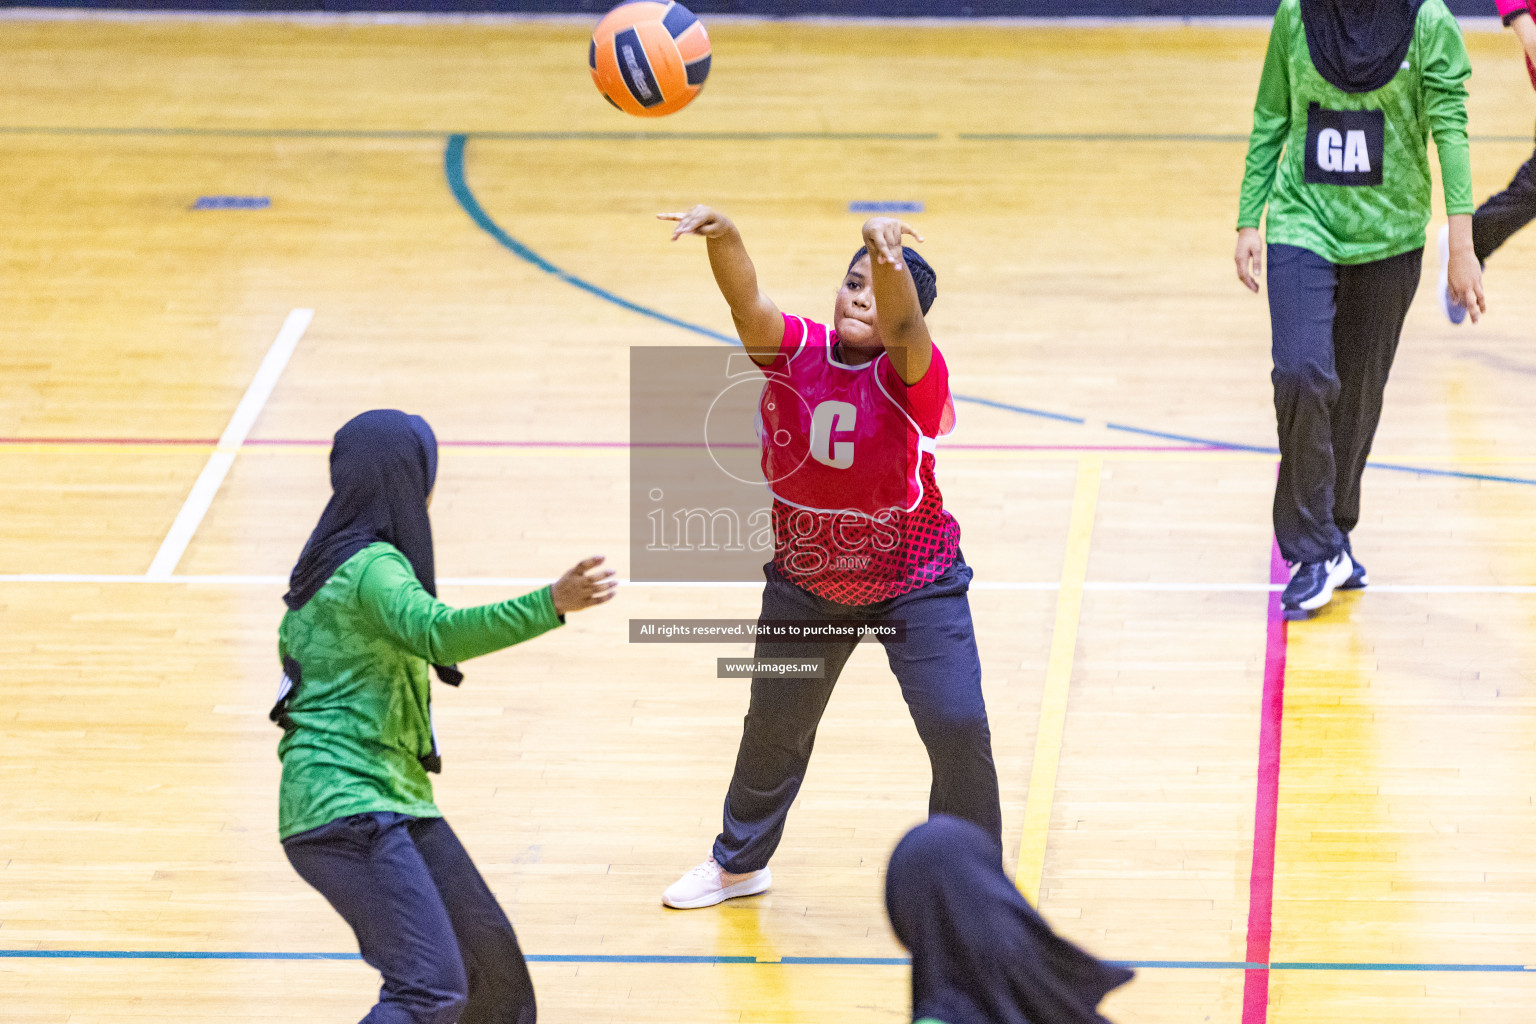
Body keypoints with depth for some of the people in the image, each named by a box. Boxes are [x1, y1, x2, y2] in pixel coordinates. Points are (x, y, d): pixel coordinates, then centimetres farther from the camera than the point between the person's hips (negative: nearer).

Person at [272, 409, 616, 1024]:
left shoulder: (328, 563, 15)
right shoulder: (373, 566, -15)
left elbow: (292, 642, 34)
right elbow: (439, 632, -35)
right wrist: (551, 604, -41)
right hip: (348, 811, -11)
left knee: (486, 950, 17)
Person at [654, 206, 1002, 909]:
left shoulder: (910, 375, -22)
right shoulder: (796, 350, -14)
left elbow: (902, 324, -44)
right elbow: (747, 303, -33)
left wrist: (890, 258, -66)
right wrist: (723, 238, -55)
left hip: (913, 585, -3)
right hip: (805, 582, 3)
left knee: (957, 725, -12)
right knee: (773, 725, 19)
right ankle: (739, 863, 44)